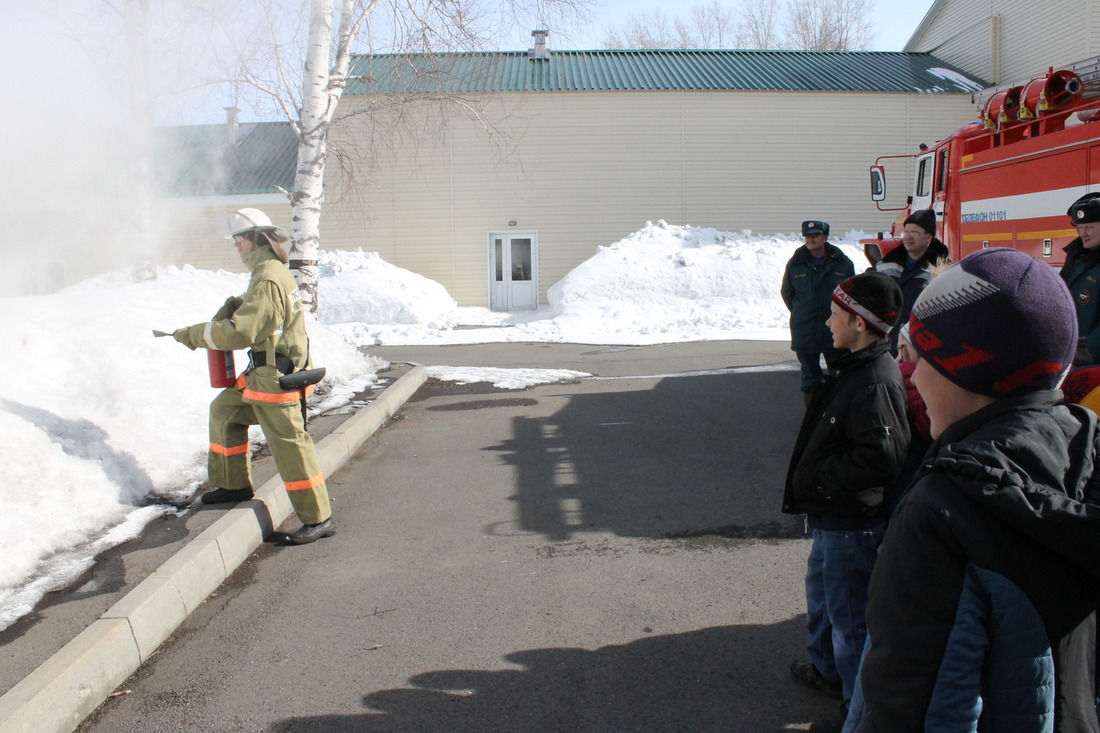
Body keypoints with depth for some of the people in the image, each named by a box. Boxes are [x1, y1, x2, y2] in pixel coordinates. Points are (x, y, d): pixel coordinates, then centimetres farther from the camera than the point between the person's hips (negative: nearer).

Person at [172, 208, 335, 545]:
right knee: (225, 410, 22)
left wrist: (194, 335, -14)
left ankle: (318, 519, -2)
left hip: (276, 377, -11)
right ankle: (234, 484, 32)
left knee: (288, 443, -8)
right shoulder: (274, 272, 13)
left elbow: (239, 332, -25)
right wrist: (235, 306, 3)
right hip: (262, 374, 11)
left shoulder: (268, 281, -21)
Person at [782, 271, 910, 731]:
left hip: (852, 524, -11)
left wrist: (817, 478, -23)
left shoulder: (874, 382, -26)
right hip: (832, 514, 11)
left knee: (849, 615, 5)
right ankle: (827, 668, 49)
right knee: (821, 590, 28)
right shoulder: (855, 369, 6)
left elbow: (880, 457, -34)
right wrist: (812, 478, 8)